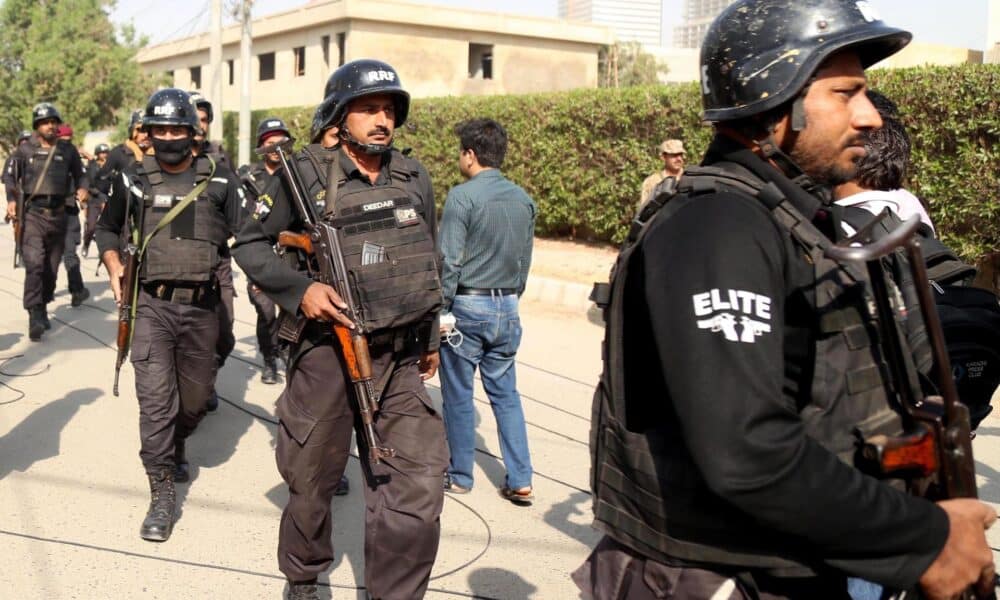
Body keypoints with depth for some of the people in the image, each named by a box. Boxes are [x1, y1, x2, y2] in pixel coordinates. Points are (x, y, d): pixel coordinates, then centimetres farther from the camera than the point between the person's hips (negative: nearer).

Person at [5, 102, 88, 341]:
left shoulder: (68, 150, 9)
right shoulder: (24, 150, 4)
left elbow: (79, 174, 18)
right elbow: (10, 177, 6)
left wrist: (82, 188, -3)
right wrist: (11, 200, -9)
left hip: (58, 214, 3)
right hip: (32, 214, -3)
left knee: (51, 267, 11)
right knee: (34, 263, -17)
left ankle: (43, 307, 29)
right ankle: (35, 316, -19)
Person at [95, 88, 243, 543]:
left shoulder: (219, 181, 1)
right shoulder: (133, 181, 5)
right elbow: (107, 229, 20)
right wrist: (114, 267, 4)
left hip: (202, 306, 1)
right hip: (151, 305, -1)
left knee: (196, 395, 14)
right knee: (156, 398, -9)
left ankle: (176, 447, 45)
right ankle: (161, 495, -2)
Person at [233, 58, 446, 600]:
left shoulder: (415, 178, 6)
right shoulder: (308, 179, -7)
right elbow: (248, 245, -1)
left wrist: (431, 337, 20)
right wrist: (300, 289, -17)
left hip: (401, 362, 3)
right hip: (327, 357, -3)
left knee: (417, 490, -2)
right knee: (312, 483, 13)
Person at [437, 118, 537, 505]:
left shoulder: (462, 196, -13)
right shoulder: (523, 199, 5)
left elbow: (449, 262, -15)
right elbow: (525, 261, 12)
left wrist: (439, 311, -7)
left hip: (467, 306, -6)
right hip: (507, 307, 6)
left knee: (458, 395, 8)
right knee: (505, 393, 12)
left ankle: (460, 476, 20)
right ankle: (520, 482, 12)